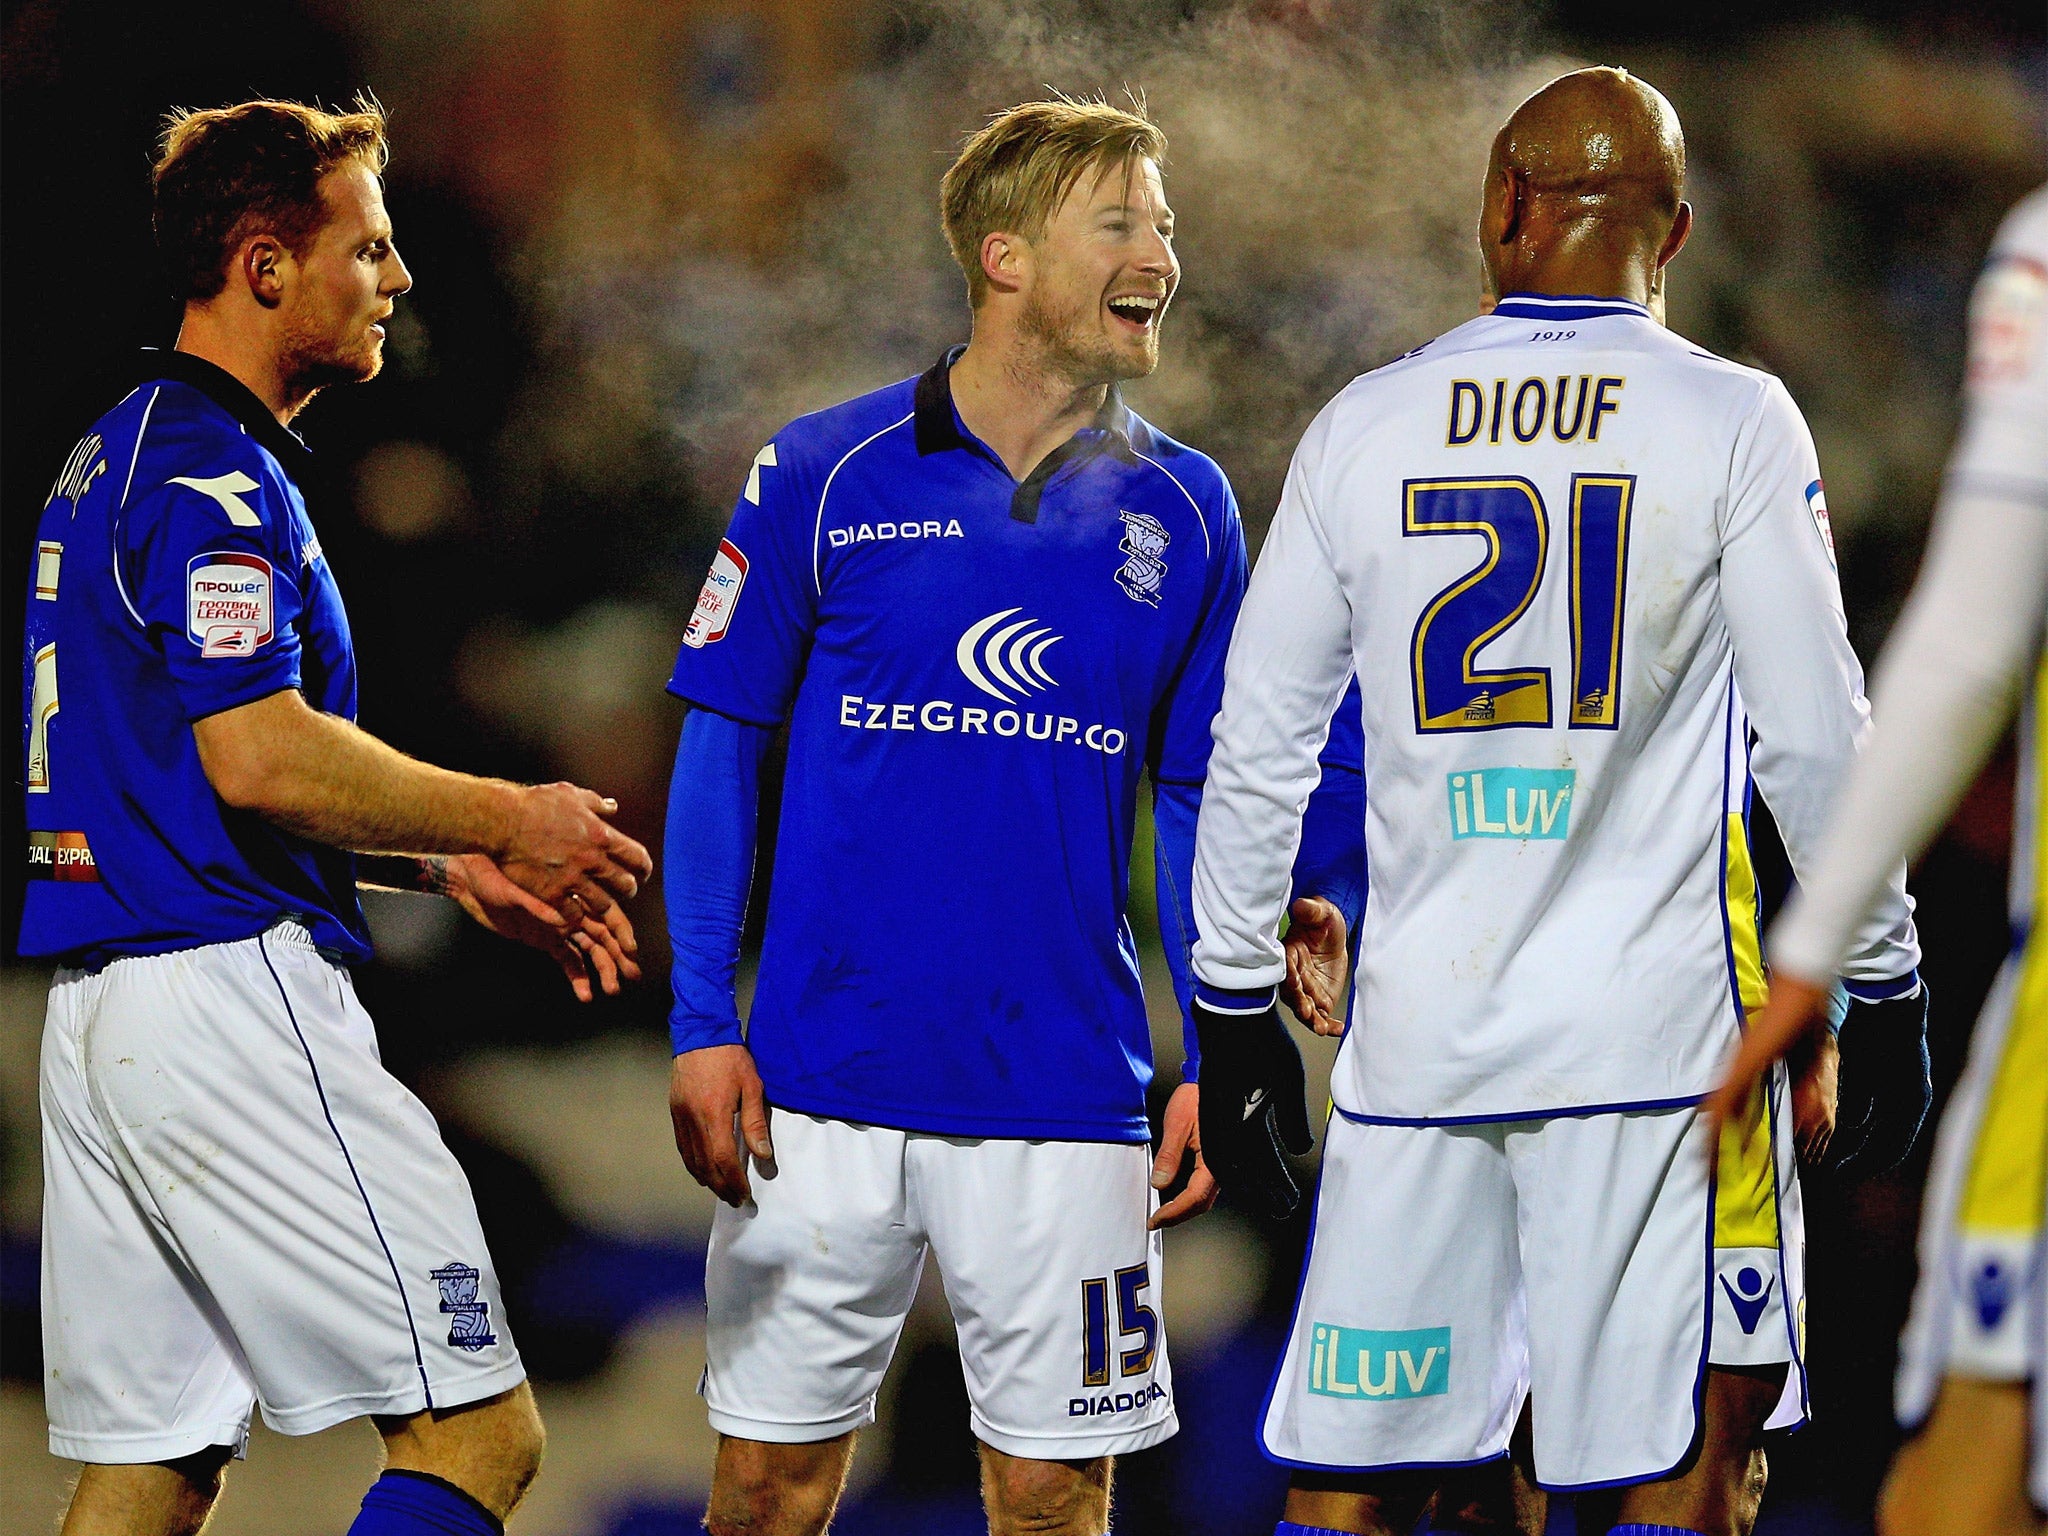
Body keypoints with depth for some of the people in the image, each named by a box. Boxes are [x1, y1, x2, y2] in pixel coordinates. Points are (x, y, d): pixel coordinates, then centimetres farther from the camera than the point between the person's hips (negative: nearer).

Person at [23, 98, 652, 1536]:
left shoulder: (117, 458, 21)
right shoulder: (214, 471, -11)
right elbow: (260, 760, -21)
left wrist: (452, 866, 20)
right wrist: (506, 822, -9)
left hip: (95, 1011, 10)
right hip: (228, 987, -10)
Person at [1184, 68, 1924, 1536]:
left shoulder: (1363, 428, 6)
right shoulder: (1734, 423, -2)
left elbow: (1258, 751, 8)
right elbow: (1815, 747, -4)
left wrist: (1234, 1009, 17)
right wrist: (1882, 982, 7)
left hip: (1418, 1031, 3)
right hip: (1656, 1029, -3)